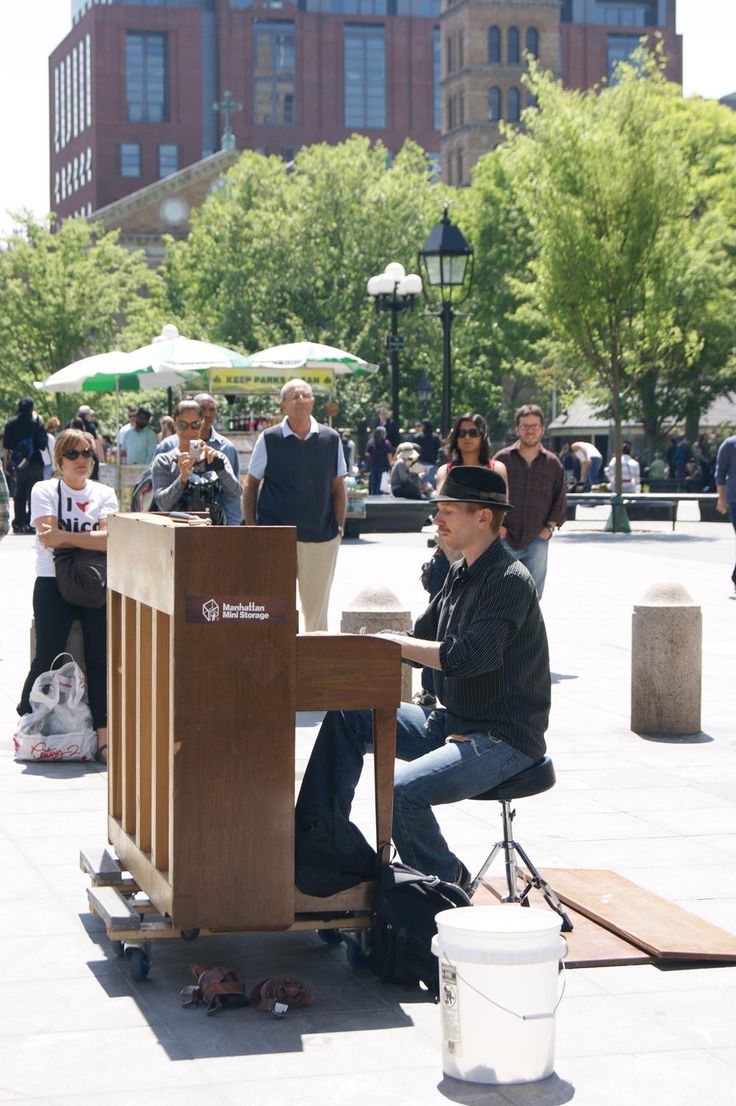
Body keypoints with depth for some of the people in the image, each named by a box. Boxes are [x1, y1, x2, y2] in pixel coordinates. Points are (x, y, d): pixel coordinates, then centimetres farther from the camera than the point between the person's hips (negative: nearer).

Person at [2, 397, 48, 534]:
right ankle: (30, 524, -3)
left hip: (17, 464, 3)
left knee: (18, 495, 13)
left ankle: (18, 524, 14)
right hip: (35, 464, -3)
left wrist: (6, 463, 9)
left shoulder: (10, 424, -2)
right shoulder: (37, 423, -10)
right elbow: (43, 444, -6)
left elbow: (6, 447, 0)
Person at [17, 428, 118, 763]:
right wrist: (90, 539, -11)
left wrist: (64, 536, -15)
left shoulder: (104, 494, 10)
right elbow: (49, 538, -12)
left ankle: (103, 737, -7)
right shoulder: (44, 491, 3)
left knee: (100, 660, -7)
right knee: (47, 658, -5)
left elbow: (110, 539, -8)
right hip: (53, 584, -2)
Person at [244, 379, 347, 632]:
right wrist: (251, 528, -1)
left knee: (316, 606, 8)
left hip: (321, 538, 2)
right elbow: (251, 486, 6)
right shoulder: (268, 440, 0)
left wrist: (339, 527, 4)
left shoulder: (331, 439, 6)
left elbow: (337, 487, 11)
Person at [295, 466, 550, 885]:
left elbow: (466, 656, -29)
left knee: (402, 790, -29)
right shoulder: (461, 573, 12)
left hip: (504, 739, -10)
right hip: (453, 723, 10)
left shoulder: (510, 580, -18)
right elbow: (422, 642, 16)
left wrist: (390, 642, -23)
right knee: (346, 716, 4)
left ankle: (447, 882, -4)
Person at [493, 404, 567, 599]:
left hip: (537, 539, 1)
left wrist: (550, 527, 2)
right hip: (505, 538, -1)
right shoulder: (502, 459, 3)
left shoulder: (552, 463, 8)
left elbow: (560, 501, 13)